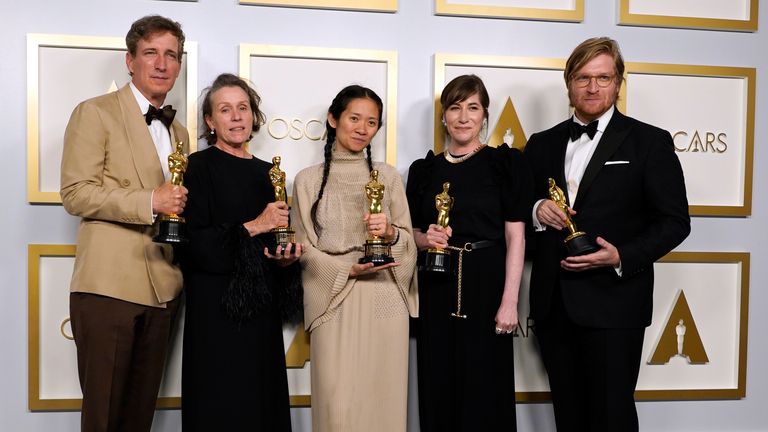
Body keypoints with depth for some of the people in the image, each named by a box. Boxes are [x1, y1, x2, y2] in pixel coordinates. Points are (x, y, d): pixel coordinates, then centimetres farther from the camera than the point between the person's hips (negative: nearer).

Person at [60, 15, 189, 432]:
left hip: (163, 288, 6)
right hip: (109, 284, -6)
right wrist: (150, 202, -18)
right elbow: (75, 192, -10)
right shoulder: (95, 113, -1)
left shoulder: (178, 131, 20)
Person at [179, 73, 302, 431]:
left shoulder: (266, 172, 12)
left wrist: (286, 258, -3)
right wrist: (253, 227, -17)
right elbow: (192, 245, -13)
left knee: (264, 402, 8)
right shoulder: (199, 166, -4)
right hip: (217, 308, -5)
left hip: (262, 308, 6)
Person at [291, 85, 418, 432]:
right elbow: (304, 248, 3)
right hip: (334, 301, -1)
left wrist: (390, 233, -14)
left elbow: (408, 240, 8)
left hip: (385, 300, 2)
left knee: (382, 397, 3)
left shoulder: (388, 176, 9)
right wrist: (347, 270, -11)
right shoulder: (308, 179, 6)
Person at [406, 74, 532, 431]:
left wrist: (510, 301, -12)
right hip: (436, 288, 3)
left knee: (486, 391, 3)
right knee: (438, 391, 8)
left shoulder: (505, 162, 0)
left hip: (487, 284, -3)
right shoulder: (424, 169, 9)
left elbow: (515, 236, -4)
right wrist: (426, 239, -8)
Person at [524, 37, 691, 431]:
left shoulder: (650, 142, -1)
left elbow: (674, 221, -3)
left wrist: (622, 257, -18)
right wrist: (537, 211, -8)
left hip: (613, 303, -4)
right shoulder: (542, 144, 11)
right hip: (553, 305, 4)